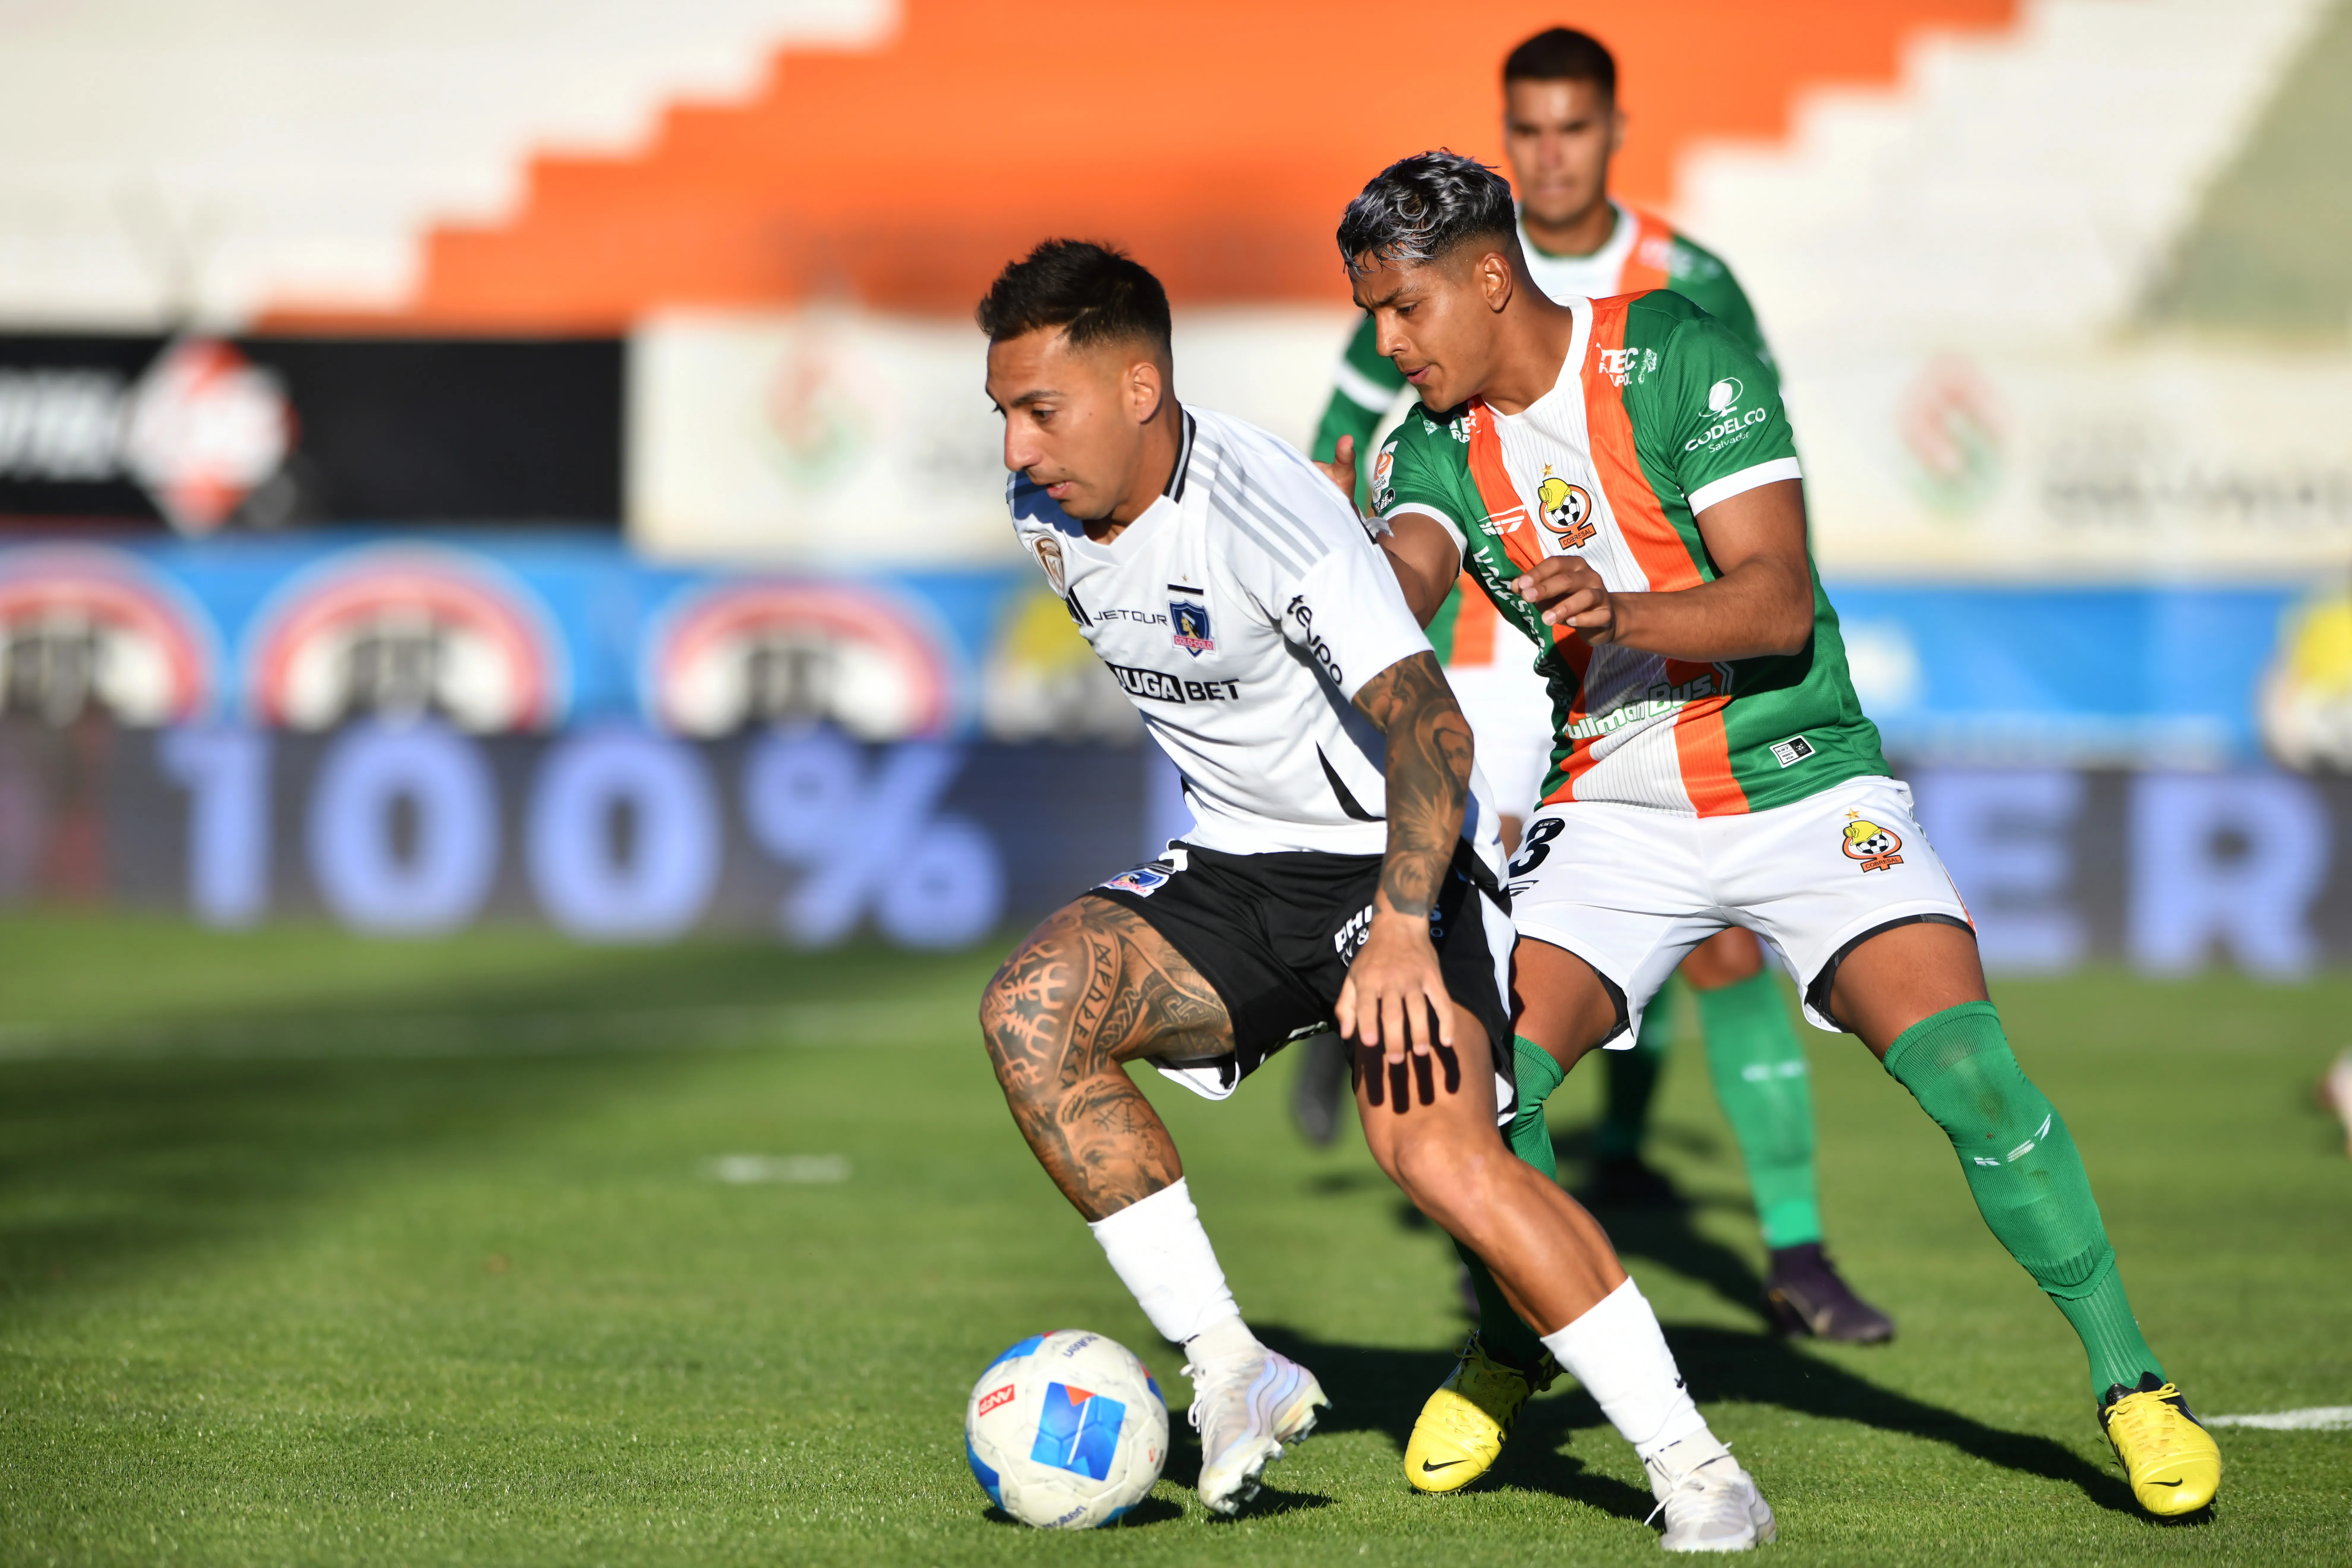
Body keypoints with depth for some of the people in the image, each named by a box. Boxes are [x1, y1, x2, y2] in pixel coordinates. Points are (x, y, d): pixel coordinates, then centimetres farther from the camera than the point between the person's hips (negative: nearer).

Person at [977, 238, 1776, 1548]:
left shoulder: (1268, 509, -24)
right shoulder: (1048, 514, 0)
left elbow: (1427, 720, -34)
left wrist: (1402, 930, -46)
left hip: (1397, 860, -7)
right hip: (1239, 868, 7)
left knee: (1438, 1154, -27)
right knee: (1032, 1007, -19)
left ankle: (1695, 1471, -14)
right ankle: (1232, 1376, -12)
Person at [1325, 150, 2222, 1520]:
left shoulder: (1681, 357, -12)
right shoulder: (1437, 447, 2)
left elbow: (1779, 602, -19)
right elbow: (1400, 585, -18)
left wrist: (1620, 612, -37)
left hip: (1798, 781, -4)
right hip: (1612, 809, 4)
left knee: (1968, 1070, -21)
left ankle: (2131, 1382, -6)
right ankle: (1513, 1350, 12)